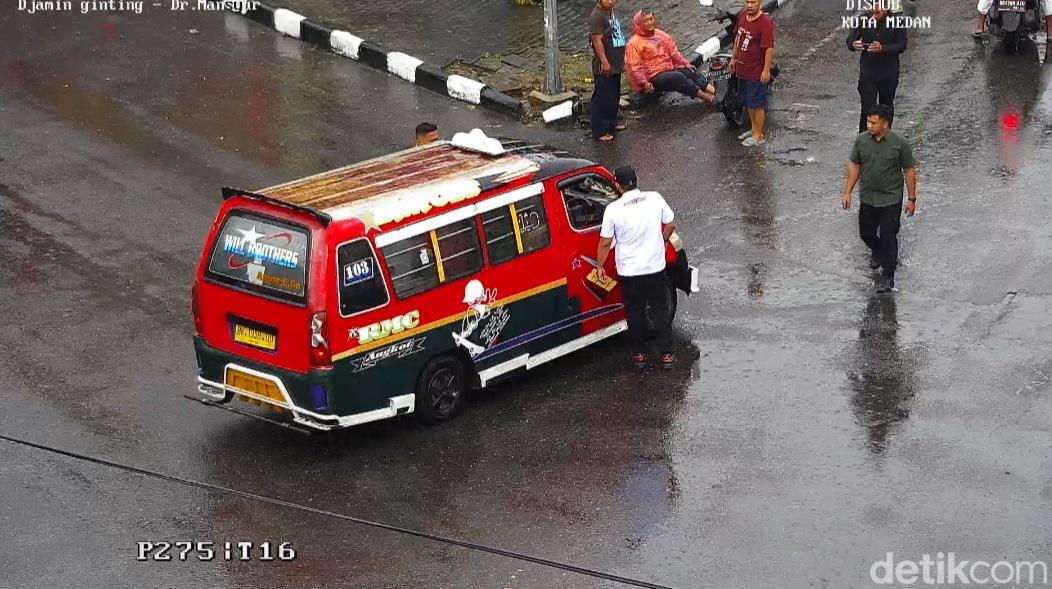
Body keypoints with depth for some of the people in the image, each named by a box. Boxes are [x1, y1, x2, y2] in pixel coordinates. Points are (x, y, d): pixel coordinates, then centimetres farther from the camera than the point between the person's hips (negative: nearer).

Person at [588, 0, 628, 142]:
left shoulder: (610, 13, 12)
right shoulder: (596, 16, -17)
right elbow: (597, 40, -22)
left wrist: (621, 59, 24)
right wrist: (604, 62, -25)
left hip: (615, 66, 10)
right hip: (604, 68, -10)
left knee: (614, 97, 19)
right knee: (602, 99, -3)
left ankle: (611, 123, 33)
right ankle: (599, 131, 1)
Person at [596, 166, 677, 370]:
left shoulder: (613, 209, -14)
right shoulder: (655, 199, -9)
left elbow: (605, 243, -9)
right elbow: (670, 225, 1)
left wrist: (600, 267, 5)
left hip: (629, 272, -1)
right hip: (656, 268, 1)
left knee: (635, 313, 16)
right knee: (661, 311, 15)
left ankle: (639, 355, 25)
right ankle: (666, 355, 18)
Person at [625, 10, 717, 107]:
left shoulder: (661, 35, 15)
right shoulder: (634, 43, -7)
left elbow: (674, 52, 21)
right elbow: (634, 67, -13)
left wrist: (685, 63, 9)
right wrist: (643, 83, -21)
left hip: (670, 70, 8)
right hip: (654, 77, -8)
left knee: (693, 73, -12)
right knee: (678, 77, -28)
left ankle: (714, 91, -27)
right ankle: (709, 98, -34)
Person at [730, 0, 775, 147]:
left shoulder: (765, 22, -22)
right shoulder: (742, 15, 3)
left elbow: (769, 47, -21)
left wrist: (766, 70, -21)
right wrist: (734, 58, 19)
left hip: (757, 72, -8)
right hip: (742, 68, 8)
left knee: (757, 104, 2)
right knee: (748, 102, 20)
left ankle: (759, 136, 12)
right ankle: (753, 128, 36)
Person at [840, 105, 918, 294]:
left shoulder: (899, 144, -16)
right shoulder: (861, 140, -6)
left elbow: (910, 171, -7)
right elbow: (854, 166, 5)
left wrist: (912, 199, -5)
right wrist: (847, 192, 5)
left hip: (891, 200, -4)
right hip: (868, 198, 4)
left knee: (888, 237, -1)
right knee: (866, 233, 18)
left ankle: (888, 277, 11)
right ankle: (878, 252, 51)